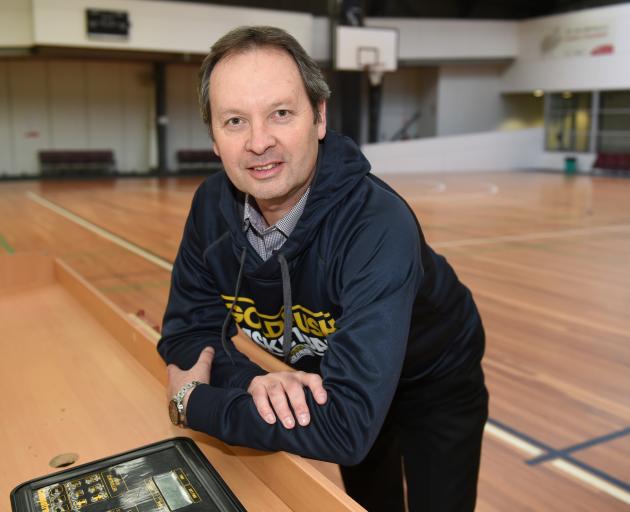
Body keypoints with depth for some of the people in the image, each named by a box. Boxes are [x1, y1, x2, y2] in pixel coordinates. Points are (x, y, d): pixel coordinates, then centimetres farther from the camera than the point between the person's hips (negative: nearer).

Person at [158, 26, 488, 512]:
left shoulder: (379, 228, -41)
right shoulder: (212, 205, -21)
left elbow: (345, 425, -45)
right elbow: (187, 333, -12)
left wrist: (193, 401, -32)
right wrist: (254, 381, -33)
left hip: (434, 385, -4)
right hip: (316, 380, 5)